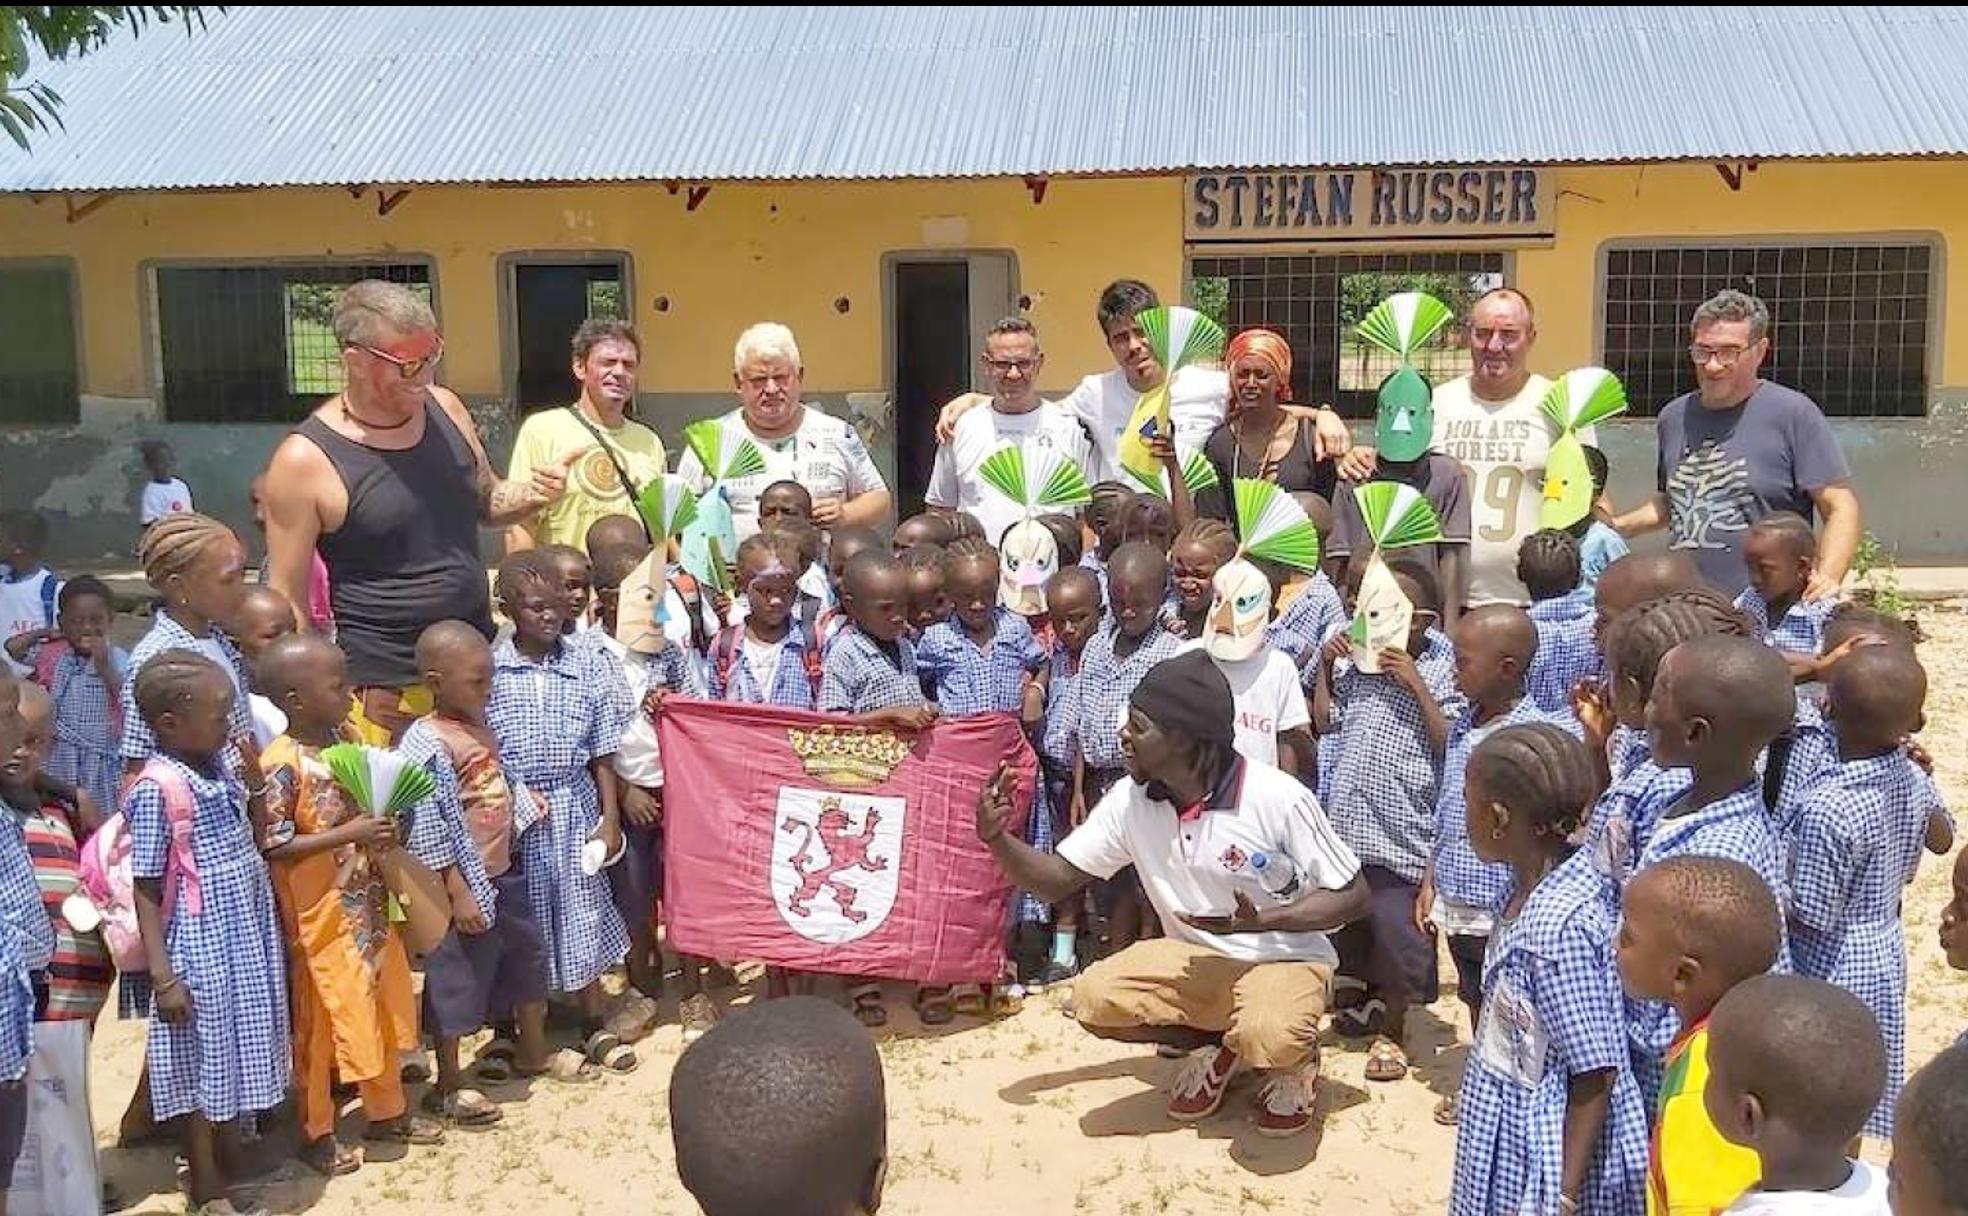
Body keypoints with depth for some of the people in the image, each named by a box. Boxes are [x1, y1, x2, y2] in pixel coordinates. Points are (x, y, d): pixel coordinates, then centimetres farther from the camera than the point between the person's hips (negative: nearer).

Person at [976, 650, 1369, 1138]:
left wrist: (1261, 920, -28)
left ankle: (1296, 1058, 3)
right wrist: (996, 836, -22)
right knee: (1094, 997, -20)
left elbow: (1353, 896, -14)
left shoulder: (1277, 799, -22)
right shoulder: (1130, 800, -8)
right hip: (1195, 958, 5)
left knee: (1265, 1037, -37)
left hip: (1284, 958, -5)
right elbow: (1056, 880, -2)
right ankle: (1218, 1047, 6)